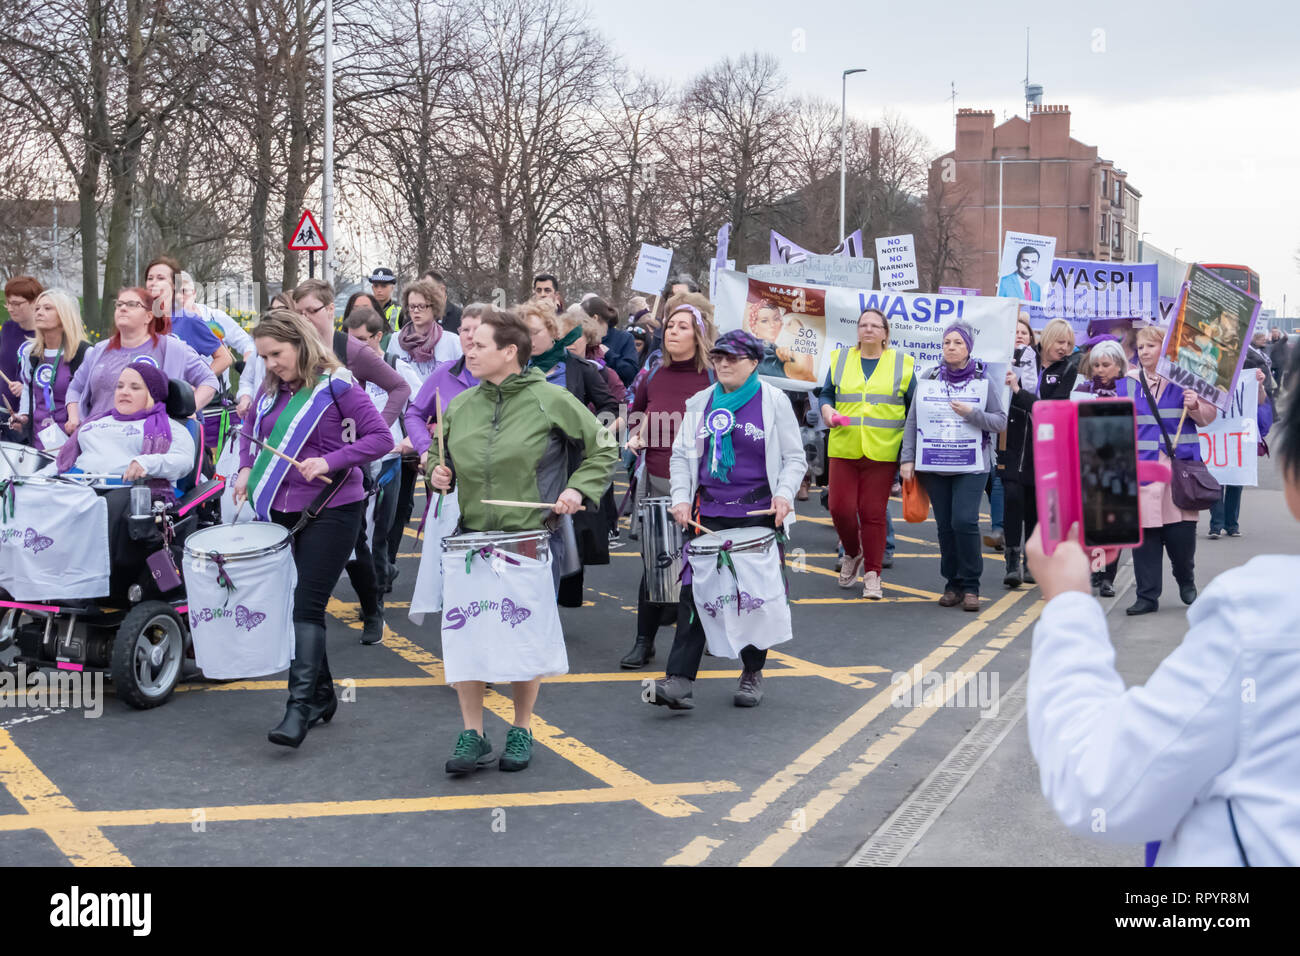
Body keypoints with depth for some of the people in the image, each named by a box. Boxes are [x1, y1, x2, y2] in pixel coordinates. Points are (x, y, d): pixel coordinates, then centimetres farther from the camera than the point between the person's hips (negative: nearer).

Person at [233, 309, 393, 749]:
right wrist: (246, 469, 7)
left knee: (308, 605, -13)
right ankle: (322, 694, 25)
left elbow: (381, 438, -12)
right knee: (295, 602, 12)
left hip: (331, 510, -7)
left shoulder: (336, 387, -9)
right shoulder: (271, 391, 9)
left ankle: (301, 705, -15)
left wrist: (330, 461, -22)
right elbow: (250, 432, 26)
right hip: (283, 510, 7)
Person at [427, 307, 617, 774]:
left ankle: (522, 731, 23)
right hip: (472, 538, 4)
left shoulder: (551, 400, -6)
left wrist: (578, 489, -9)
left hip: (533, 539, -4)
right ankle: (472, 735, 10)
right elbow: (441, 455, 23)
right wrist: (438, 474, 2)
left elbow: (603, 447, 2)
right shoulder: (460, 406, 6)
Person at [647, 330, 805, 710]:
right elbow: (681, 455, 13)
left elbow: (795, 458, 3)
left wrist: (784, 494, -14)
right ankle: (680, 681, -11)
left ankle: (752, 674, 23)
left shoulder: (773, 401, 1)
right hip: (710, 512, 2)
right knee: (694, 591, -8)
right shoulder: (700, 403, 9)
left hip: (758, 513, -2)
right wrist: (682, 498, -1)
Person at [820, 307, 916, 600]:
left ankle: (872, 575, 7)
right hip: (844, 450, 2)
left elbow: (914, 408, 10)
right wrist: (828, 411, -7)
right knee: (841, 508, -4)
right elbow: (826, 394, 16)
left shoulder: (902, 364, 8)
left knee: (873, 513, -3)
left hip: (882, 453, -2)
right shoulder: (840, 360, 13)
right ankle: (853, 554, 24)